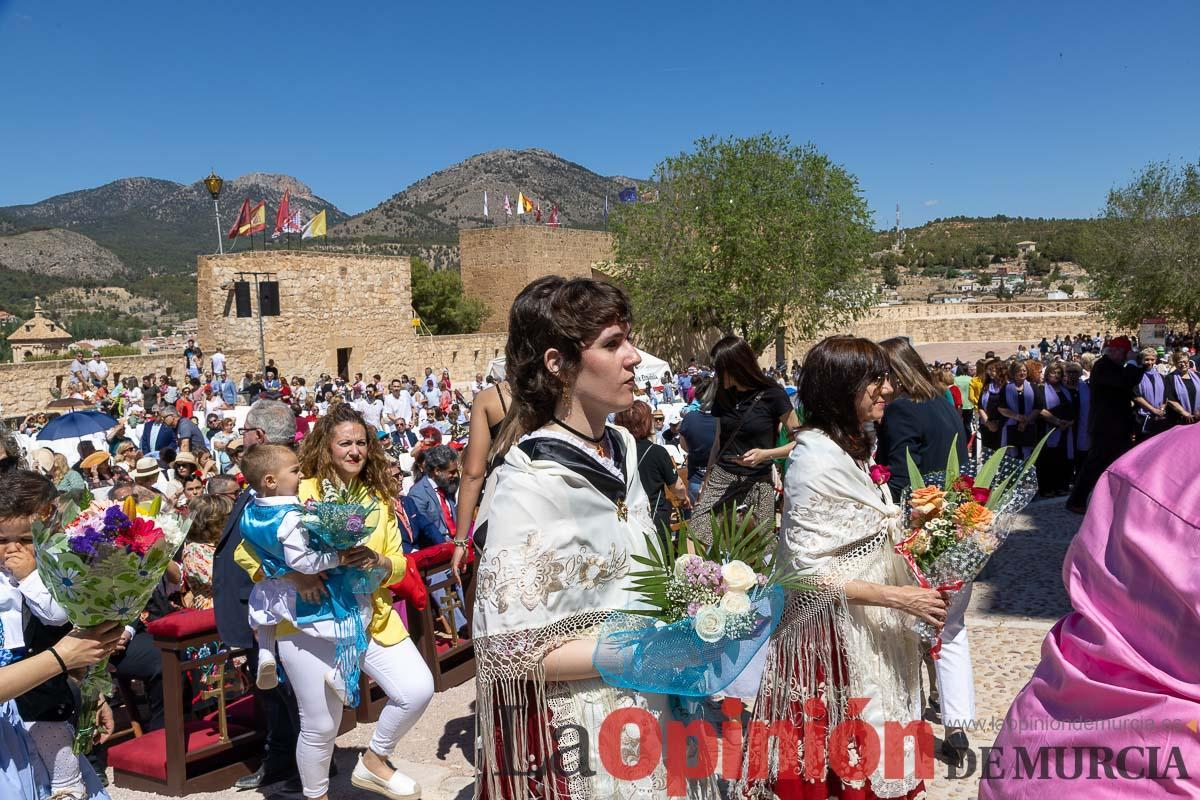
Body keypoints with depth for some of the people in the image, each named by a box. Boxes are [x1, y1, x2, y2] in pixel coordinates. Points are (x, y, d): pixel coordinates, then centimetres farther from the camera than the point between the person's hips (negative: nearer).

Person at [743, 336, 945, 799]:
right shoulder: (816, 459, -19)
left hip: (872, 630, 9)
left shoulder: (855, 449, 10)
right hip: (834, 635, -9)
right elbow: (809, 574, -21)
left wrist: (911, 530, 5)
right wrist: (897, 597, -20)